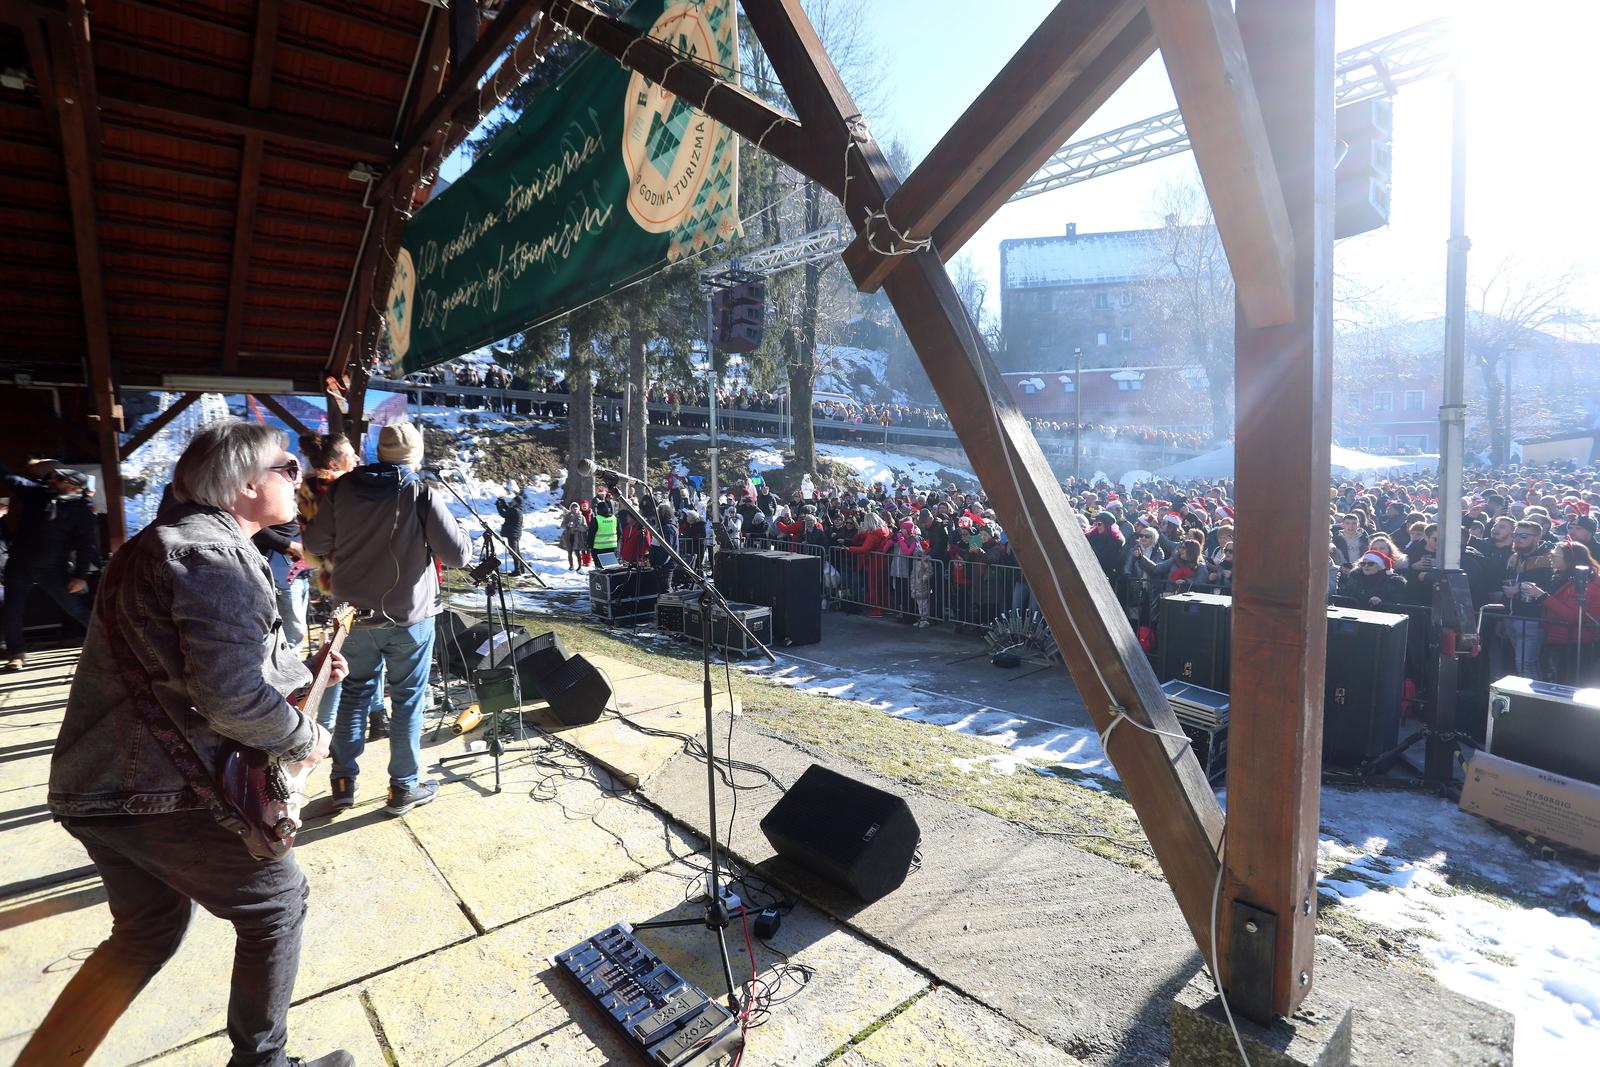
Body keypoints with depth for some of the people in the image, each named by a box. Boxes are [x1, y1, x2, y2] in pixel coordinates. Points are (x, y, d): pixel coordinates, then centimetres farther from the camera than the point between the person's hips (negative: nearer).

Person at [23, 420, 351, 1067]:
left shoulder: (174, 541, 14)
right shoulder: (212, 553, -20)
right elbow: (231, 695, -29)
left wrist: (304, 672, 14)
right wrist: (305, 739, -13)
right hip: (165, 792, -10)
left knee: (148, 931, 26)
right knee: (278, 901, 9)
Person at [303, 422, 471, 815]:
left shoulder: (343, 489, -1)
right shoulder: (422, 496, -14)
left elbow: (314, 543, 7)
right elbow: (458, 555, -15)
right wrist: (456, 528, 3)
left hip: (356, 611, 4)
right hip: (409, 616, -4)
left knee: (355, 692, 18)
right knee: (407, 699, 7)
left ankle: (344, 782, 27)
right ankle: (404, 788, 16)